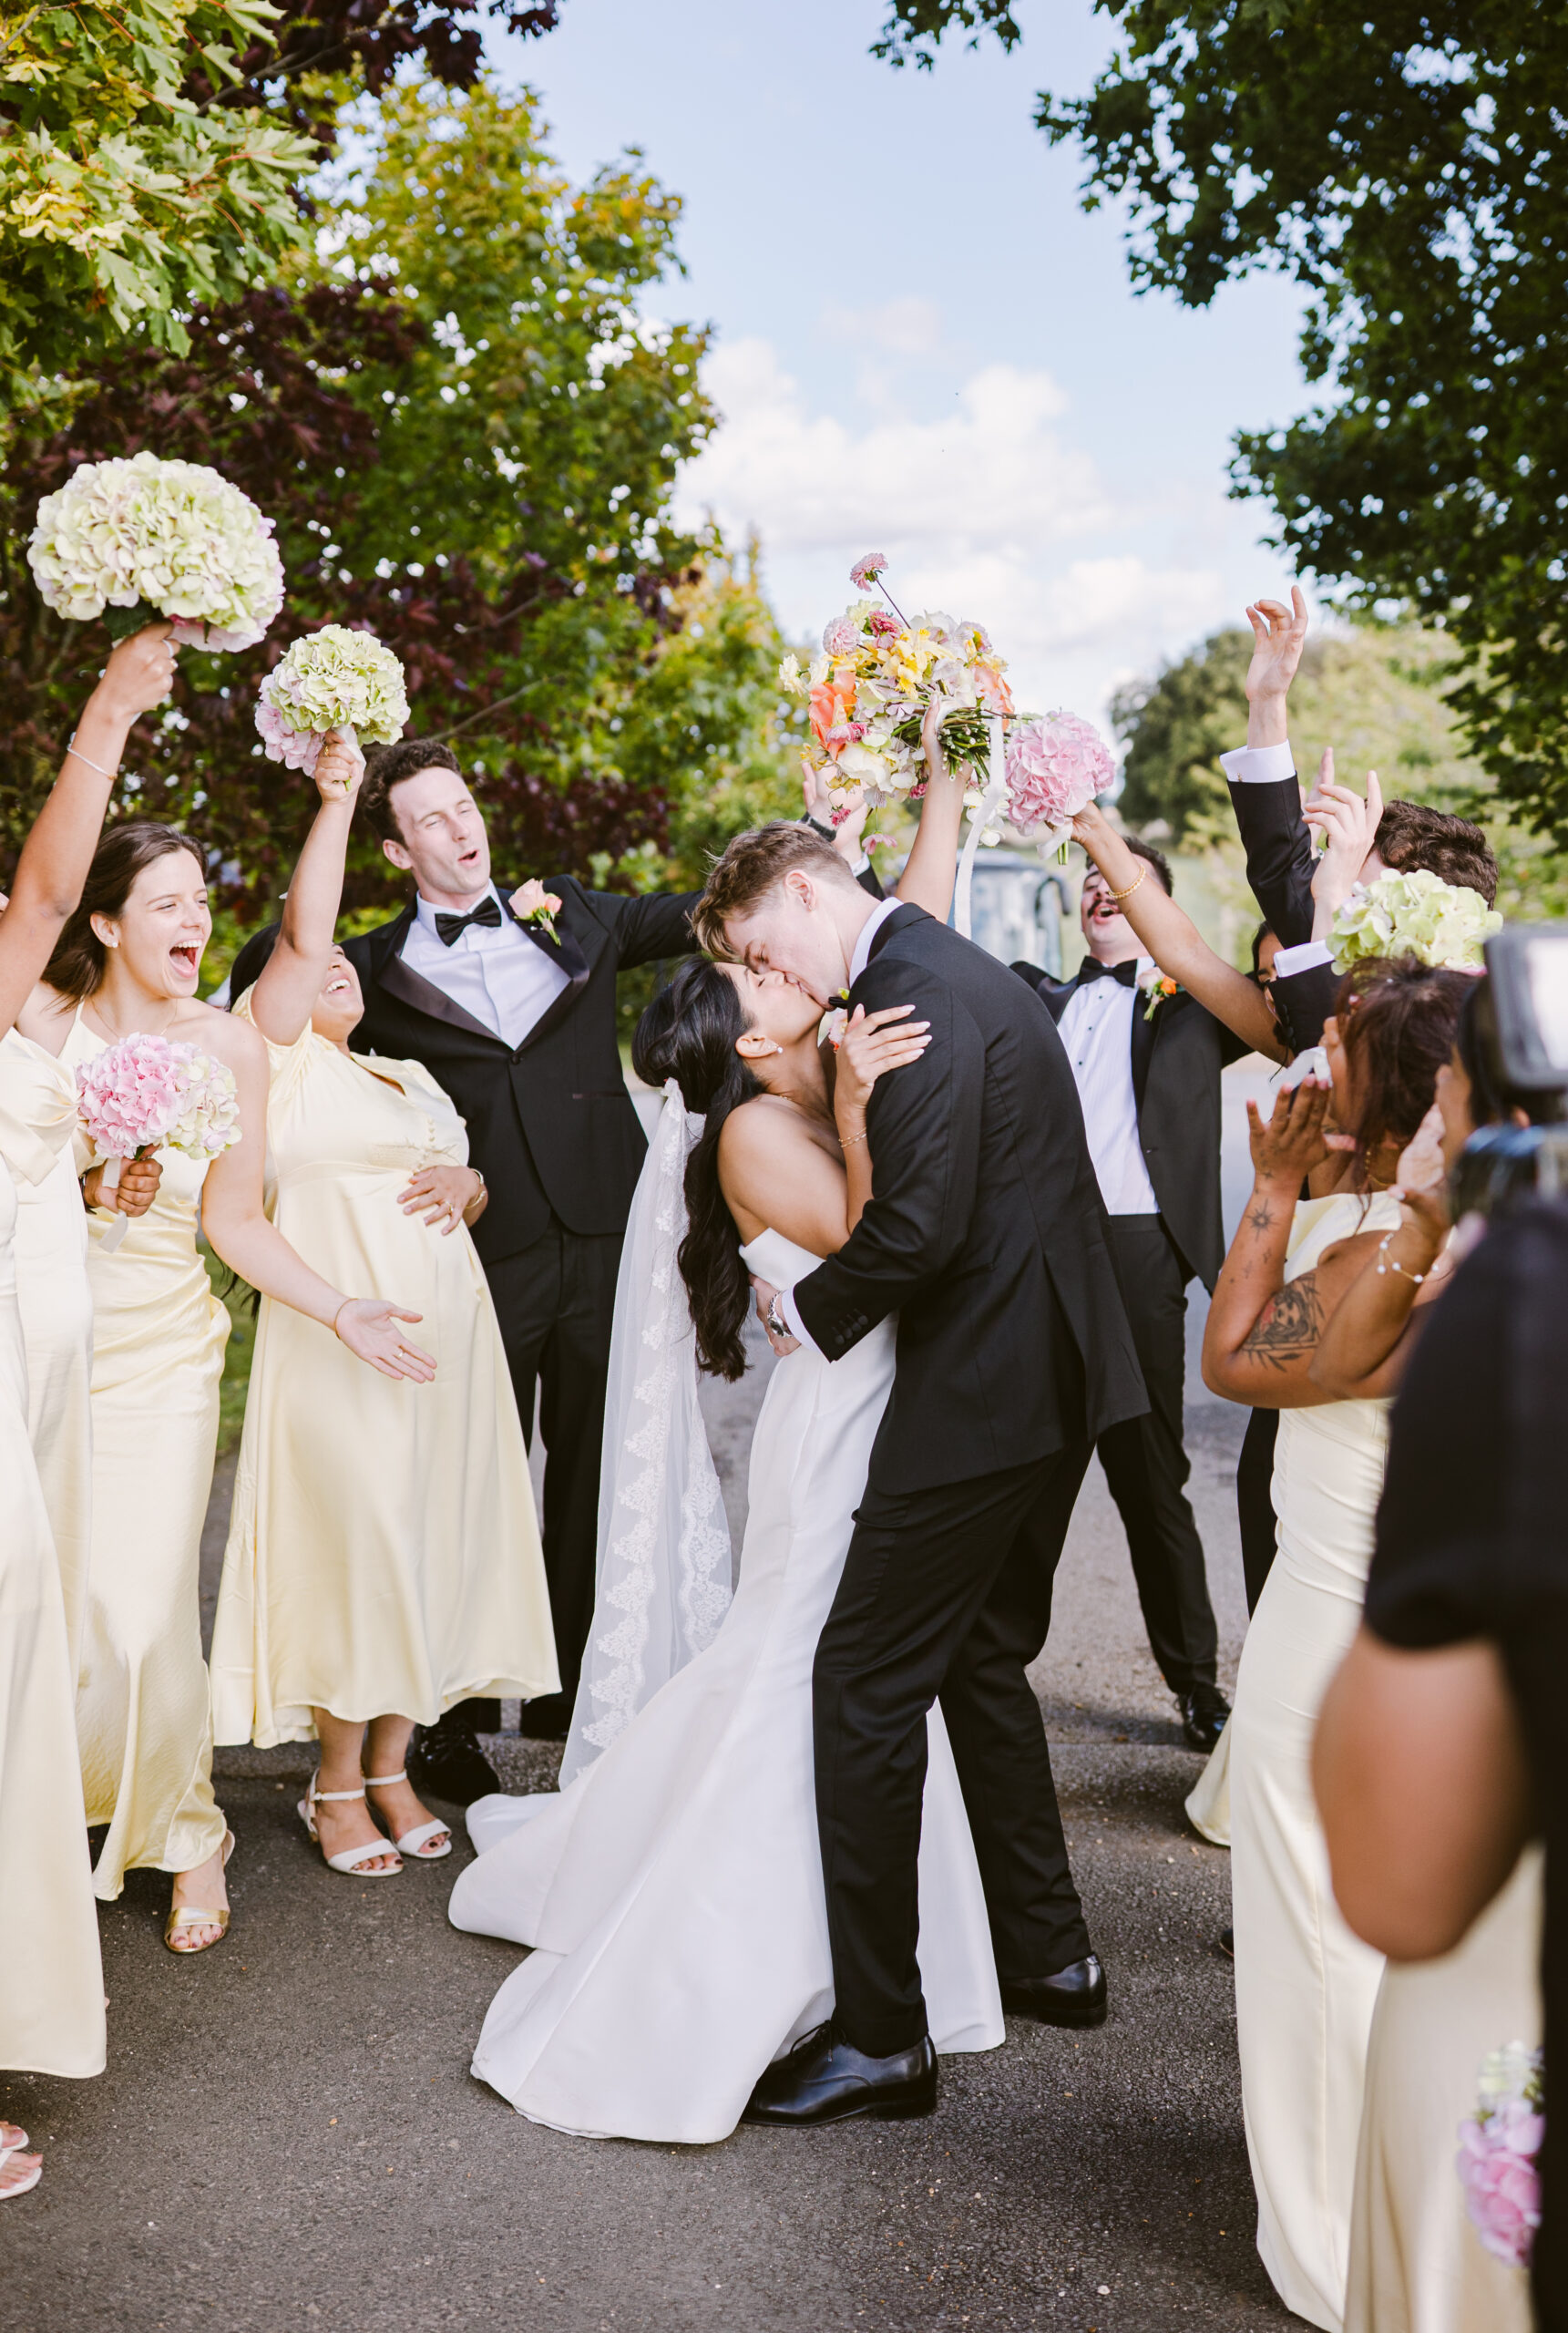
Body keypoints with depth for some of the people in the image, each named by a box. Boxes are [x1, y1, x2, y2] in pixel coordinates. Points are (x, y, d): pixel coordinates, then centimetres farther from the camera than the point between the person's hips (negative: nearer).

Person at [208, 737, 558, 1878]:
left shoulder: (410, 1078, 23)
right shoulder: (276, 1055, 3)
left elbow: (477, 1181, 22)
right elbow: (302, 933, -10)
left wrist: (466, 1184, -1)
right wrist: (337, 797, -13)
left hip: (445, 1336, 6)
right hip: (339, 1334, -6)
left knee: (431, 1544, 7)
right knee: (352, 1542, -4)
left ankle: (392, 1766, 20)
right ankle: (339, 1784, 12)